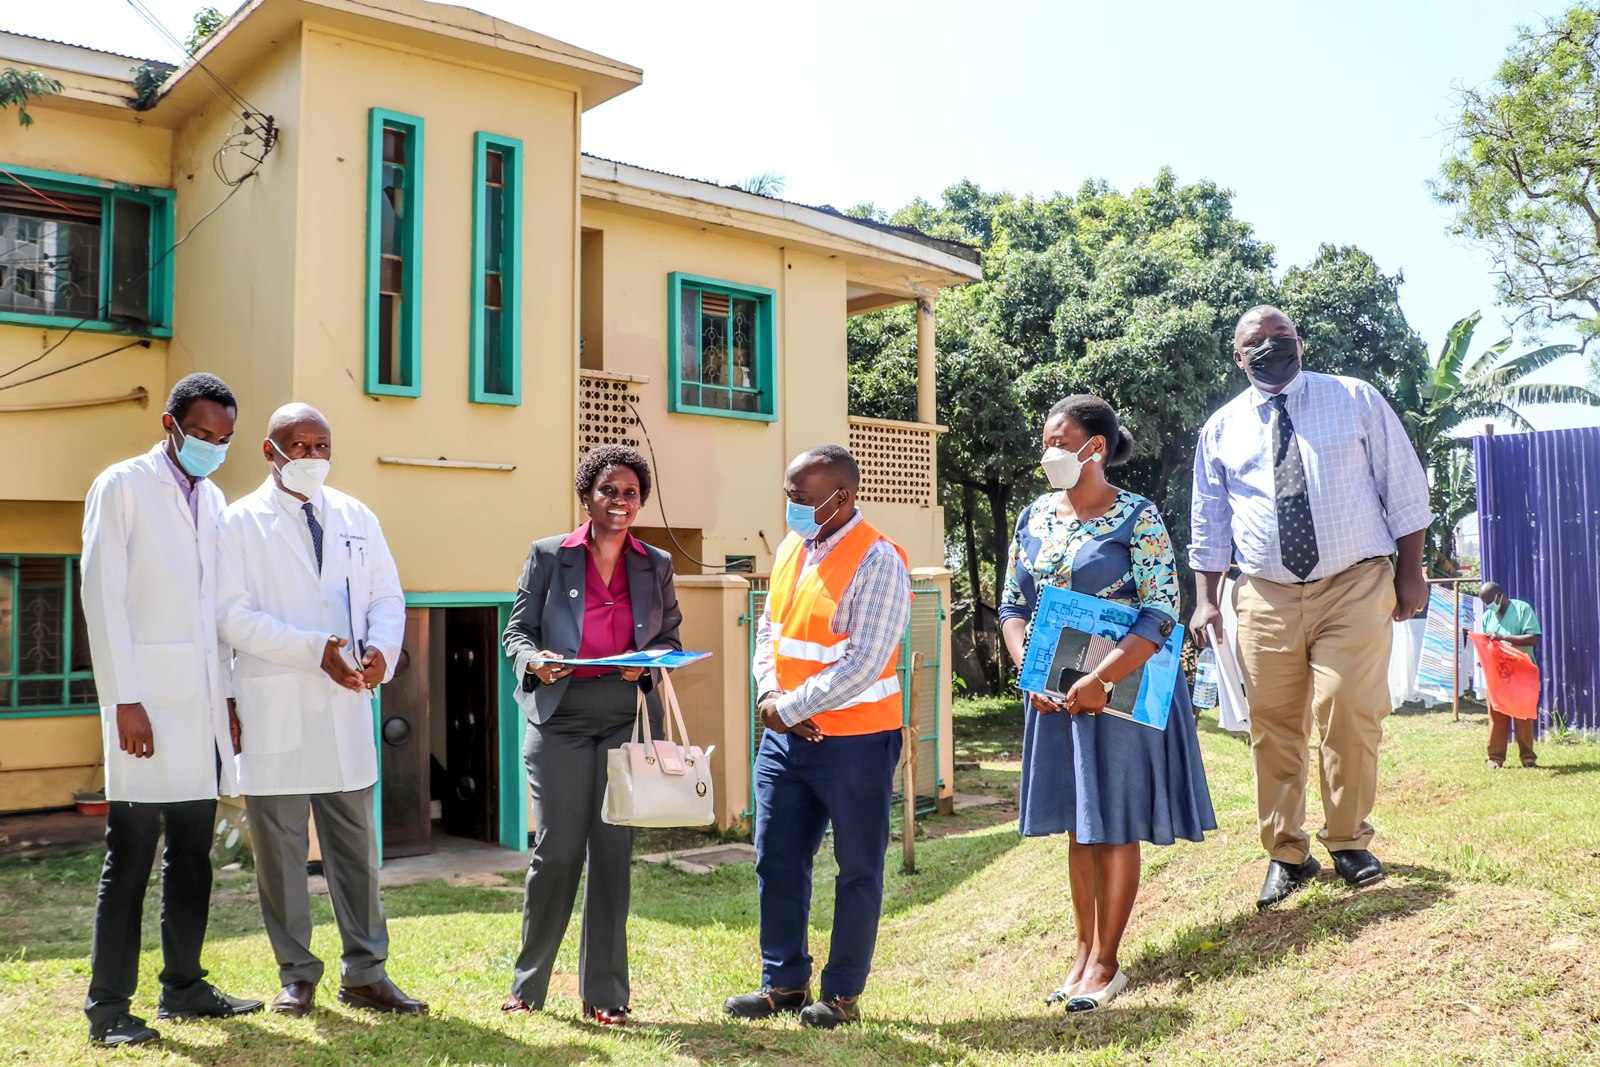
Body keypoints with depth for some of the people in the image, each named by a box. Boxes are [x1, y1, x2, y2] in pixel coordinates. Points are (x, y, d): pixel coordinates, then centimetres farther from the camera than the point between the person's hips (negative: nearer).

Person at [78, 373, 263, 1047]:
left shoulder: (212, 500, 17)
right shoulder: (122, 487, -2)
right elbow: (103, 597, -8)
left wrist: (229, 697, 13)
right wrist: (124, 700, -14)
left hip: (202, 704, 6)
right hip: (148, 703, -6)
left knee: (192, 856, 11)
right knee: (130, 858, -3)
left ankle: (183, 986, 21)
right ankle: (108, 1007, 7)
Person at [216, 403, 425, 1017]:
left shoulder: (358, 519, 12)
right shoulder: (240, 523, 0)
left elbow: (387, 596, 11)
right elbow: (233, 615, -9)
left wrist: (381, 649, -10)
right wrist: (316, 650, -18)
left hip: (346, 706, 3)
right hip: (274, 708, -3)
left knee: (356, 844, 7)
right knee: (280, 846, 5)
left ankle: (365, 973, 16)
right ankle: (296, 977, 19)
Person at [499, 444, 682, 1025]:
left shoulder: (657, 565, 9)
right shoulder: (548, 556, 3)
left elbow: (671, 637, 14)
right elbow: (516, 630, 4)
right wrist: (533, 661, -17)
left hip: (628, 722, 2)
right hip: (560, 721, -2)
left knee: (614, 854, 4)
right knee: (556, 852, -2)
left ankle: (604, 994, 16)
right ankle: (527, 985, 18)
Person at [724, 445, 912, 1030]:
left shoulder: (877, 562, -16)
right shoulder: (792, 548, 8)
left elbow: (864, 664, -21)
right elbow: (769, 629, 14)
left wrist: (790, 708, -16)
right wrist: (768, 694, -3)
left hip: (855, 740, -7)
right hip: (785, 736, 8)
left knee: (858, 870, 8)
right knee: (775, 861, 12)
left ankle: (842, 994, 21)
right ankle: (784, 982, 28)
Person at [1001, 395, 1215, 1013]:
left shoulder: (1137, 518, -10)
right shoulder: (1035, 518, 6)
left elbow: (1161, 613, -15)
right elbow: (1013, 606, 9)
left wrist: (1100, 681, -22)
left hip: (1122, 690, -5)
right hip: (1054, 692, 5)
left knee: (1115, 825, 4)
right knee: (1077, 825, 13)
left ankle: (1105, 963, 15)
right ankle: (1084, 951, 24)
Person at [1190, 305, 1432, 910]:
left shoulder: (1356, 400, 7)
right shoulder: (1221, 428, 11)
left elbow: (1405, 487, 8)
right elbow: (1208, 523, 14)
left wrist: (1410, 571, 3)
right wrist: (1205, 600, 6)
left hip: (1356, 588, -1)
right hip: (1267, 596, 2)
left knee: (1349, 715, -10)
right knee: (1273, 726, 2)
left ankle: (1348, 842, 11)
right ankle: (1286, 854, 17)